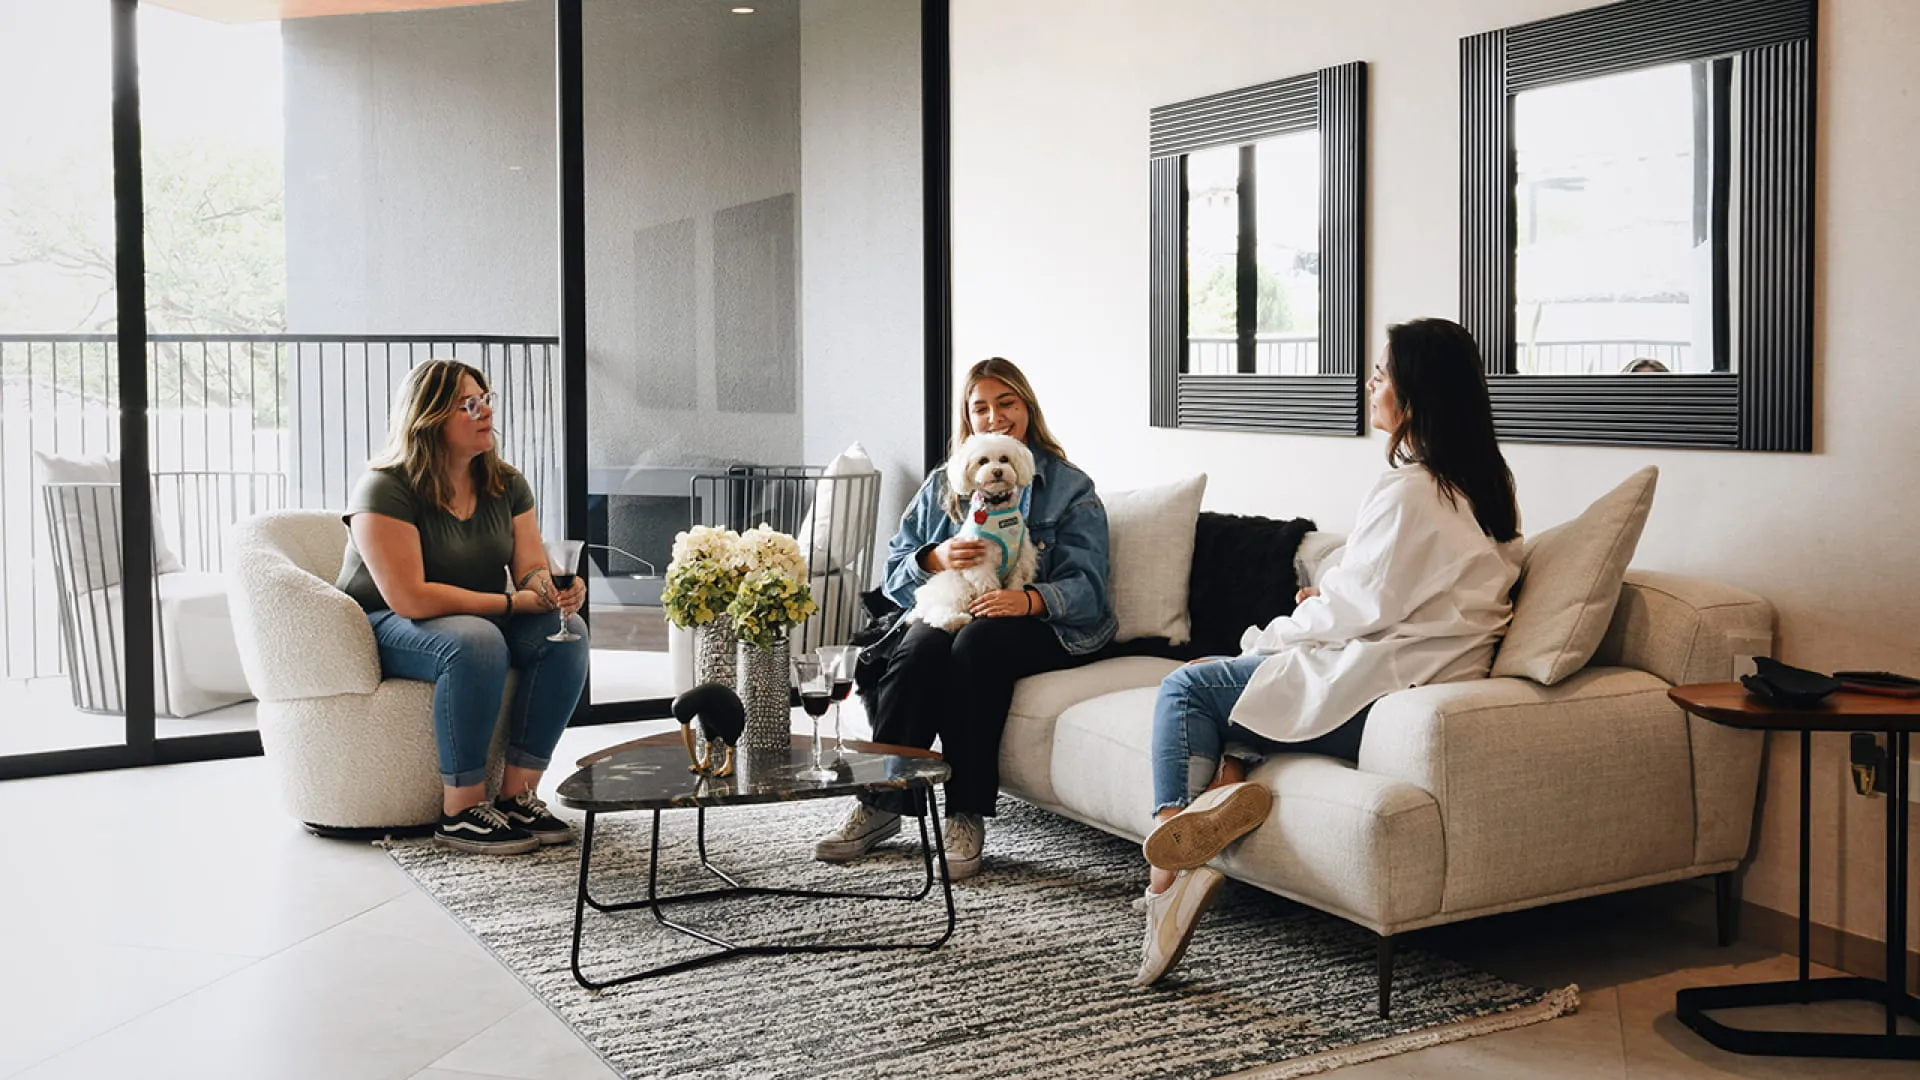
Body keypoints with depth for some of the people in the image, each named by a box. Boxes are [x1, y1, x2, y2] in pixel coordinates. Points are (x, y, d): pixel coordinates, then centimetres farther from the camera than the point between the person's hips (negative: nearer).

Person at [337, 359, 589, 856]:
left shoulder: (506, 485, 3)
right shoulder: (386, 490, -18)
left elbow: (532, 569, -2)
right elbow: (410, 598, -26)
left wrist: (555, 589, -28)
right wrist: (514, 601, -24)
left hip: (480, 620, 7)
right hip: (388, 629, -6)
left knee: (567, 632, -21)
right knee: (475, 642, -37)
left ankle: (517, 795, -17)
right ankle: (461, 812, -28)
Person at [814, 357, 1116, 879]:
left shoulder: (1070, 487, 8)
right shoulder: (942, 484, 19)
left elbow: (1084, 583, -4)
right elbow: (894, 570, 12)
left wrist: (1030, 599, -25)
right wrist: (935, 558, -11)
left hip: (1035, 626, -3)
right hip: (948, 610, 3)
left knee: (976, 643, -36)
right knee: (920, 647, -33)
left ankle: (967, 818, -34)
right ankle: (880, 803, -29)